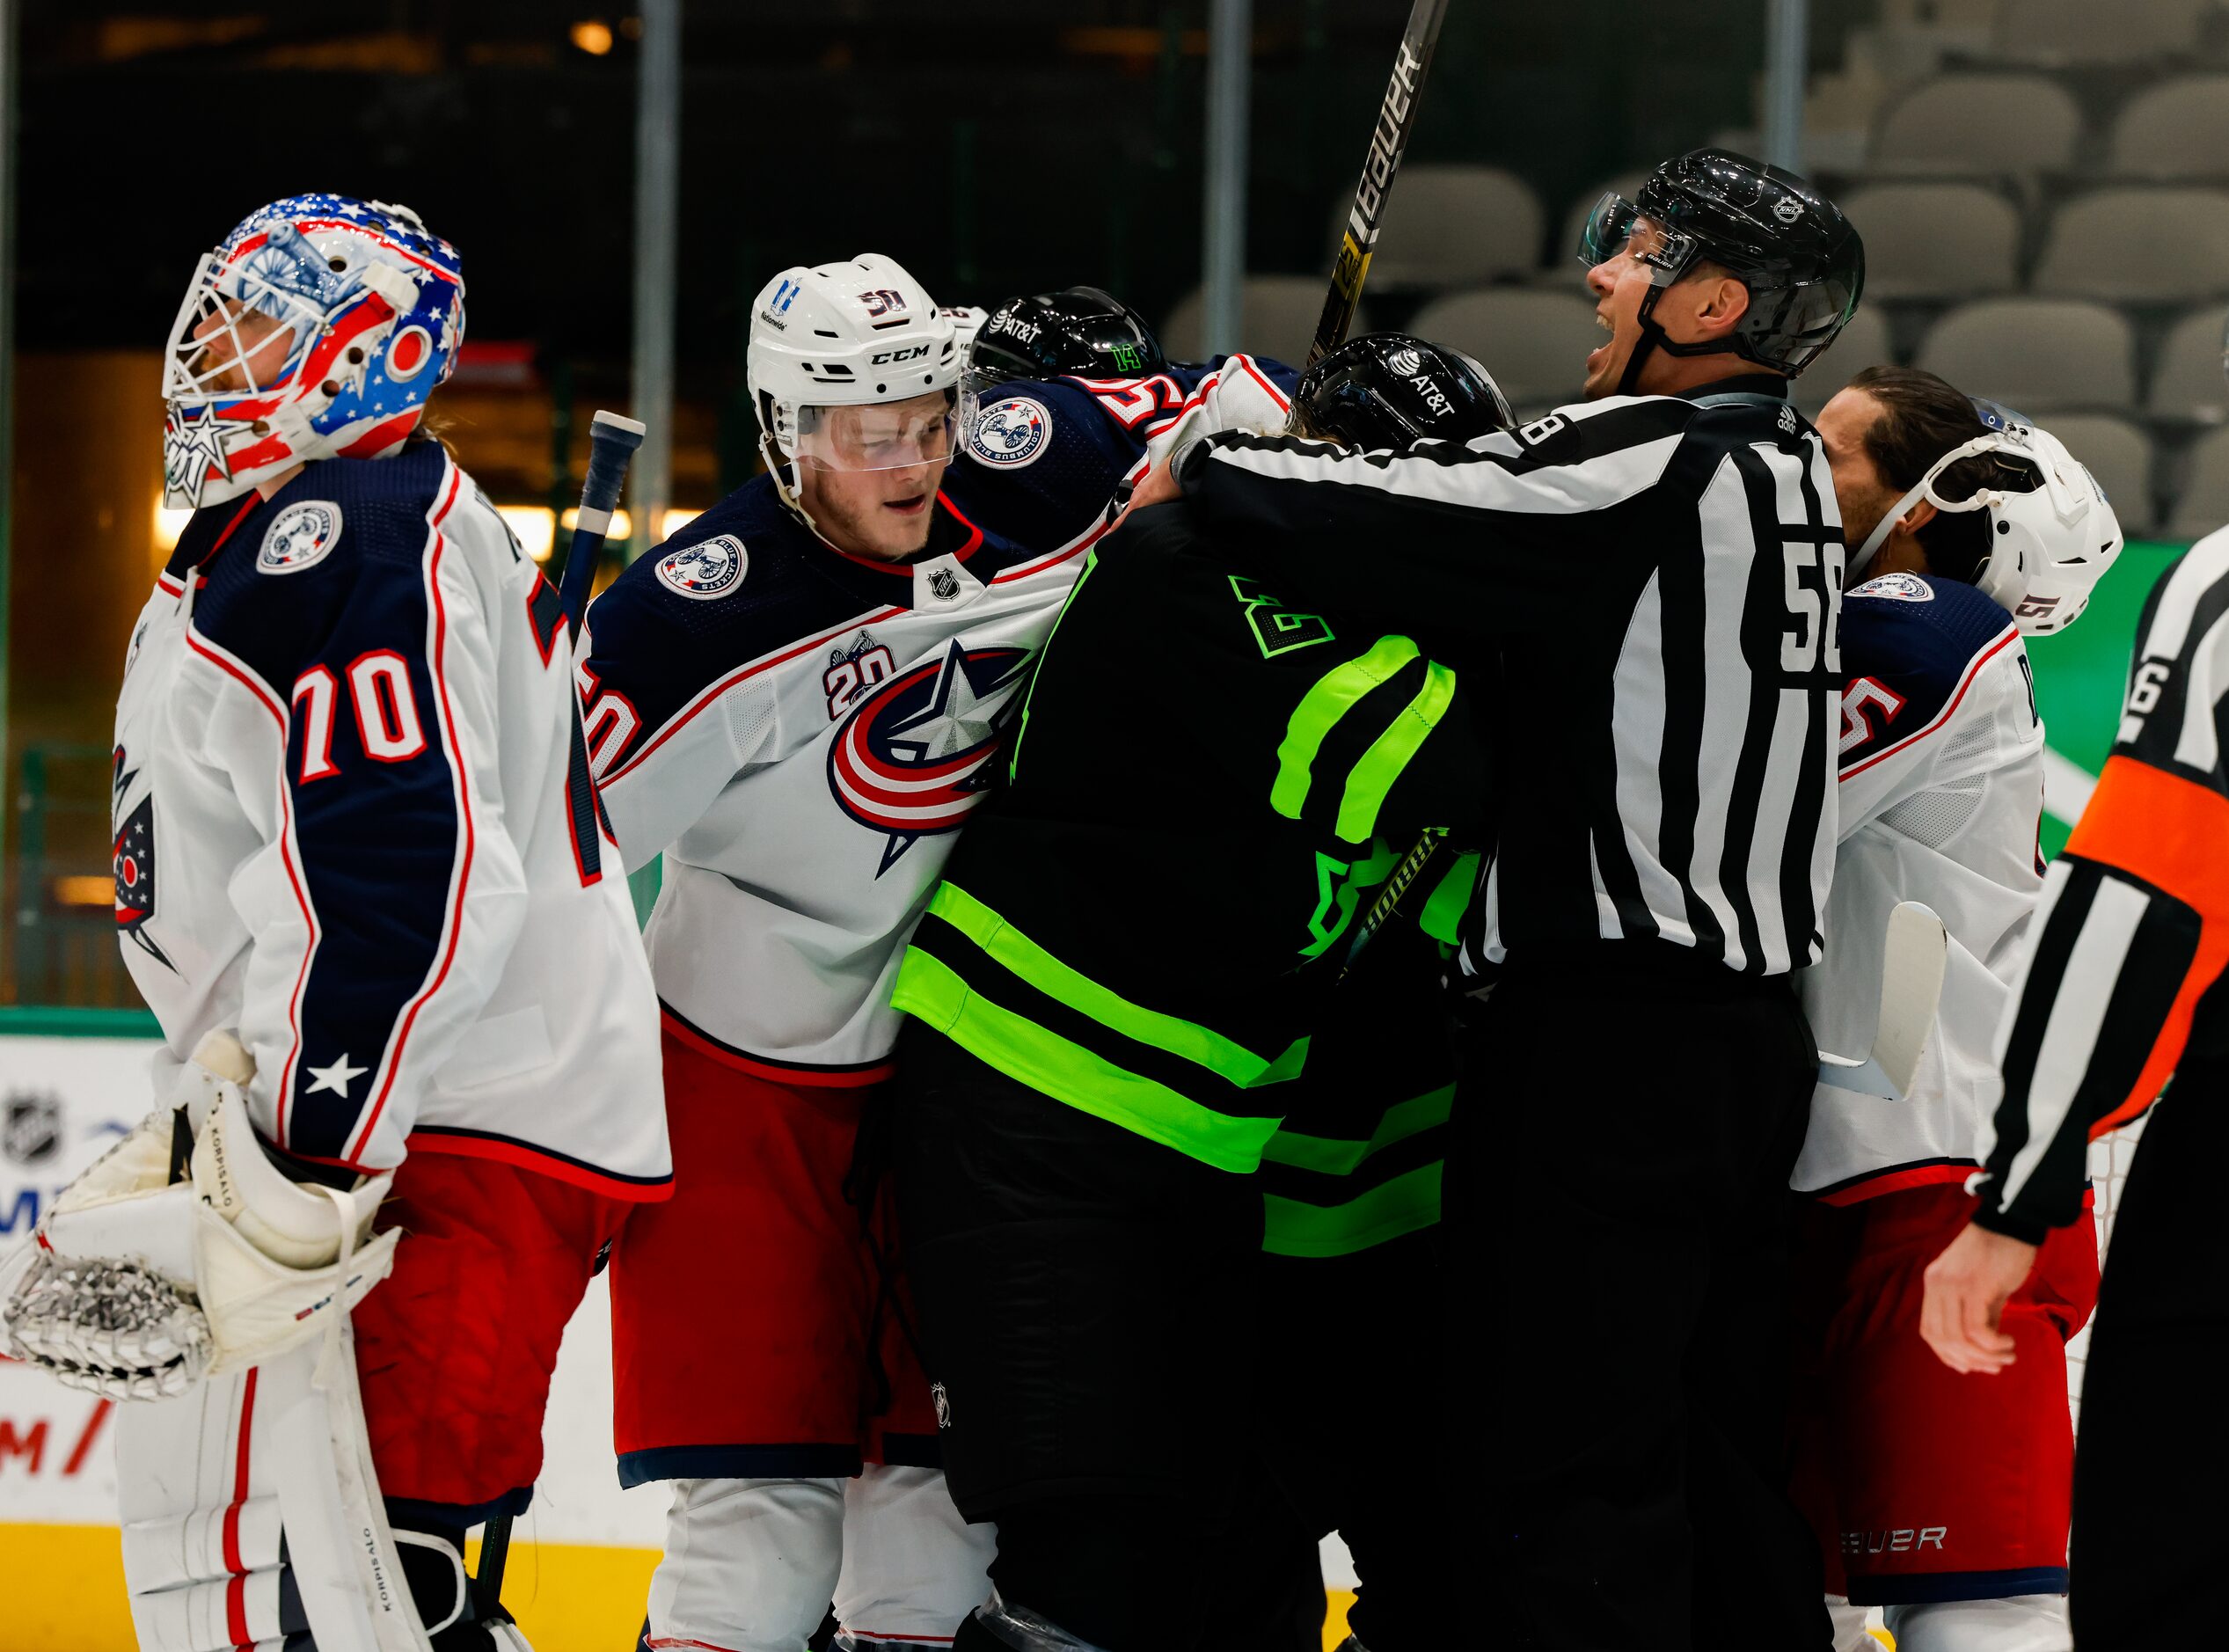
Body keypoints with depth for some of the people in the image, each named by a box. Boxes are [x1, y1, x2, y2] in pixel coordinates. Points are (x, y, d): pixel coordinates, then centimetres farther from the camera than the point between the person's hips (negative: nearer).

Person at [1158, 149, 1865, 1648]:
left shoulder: (1647, 461, -14)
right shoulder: (1787, 474, 14)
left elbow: (1345, 523, -18)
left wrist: (1211, 464, 0)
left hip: (1613, 1033, -9)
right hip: (1756, 1026, 9)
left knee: (1573, 1482, -7)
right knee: (1718, 1462, 14)